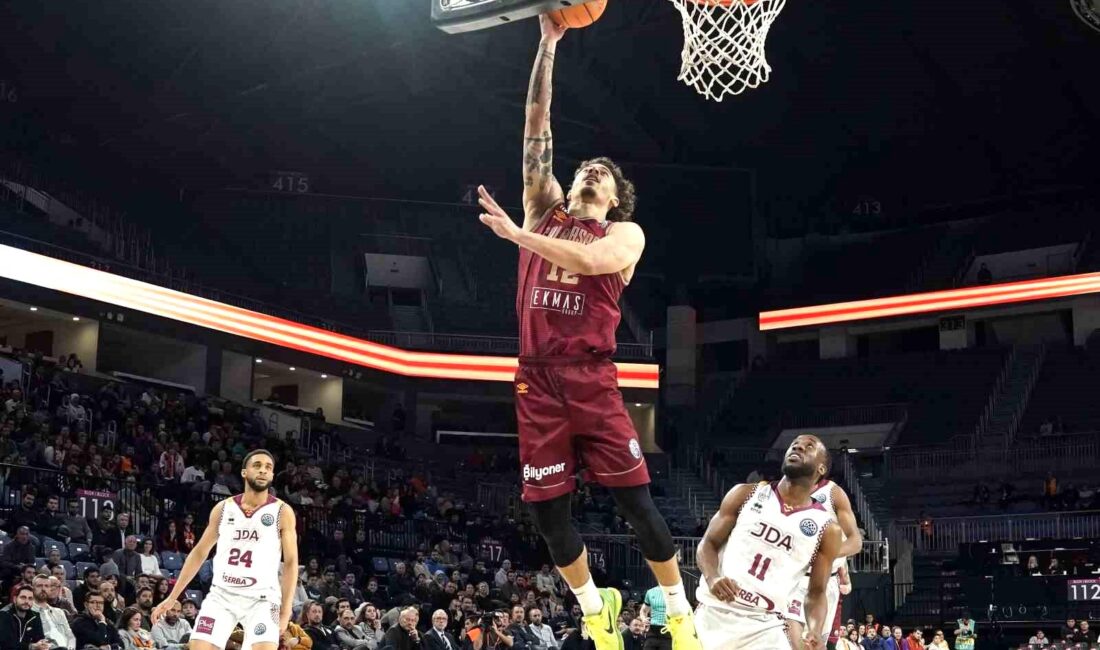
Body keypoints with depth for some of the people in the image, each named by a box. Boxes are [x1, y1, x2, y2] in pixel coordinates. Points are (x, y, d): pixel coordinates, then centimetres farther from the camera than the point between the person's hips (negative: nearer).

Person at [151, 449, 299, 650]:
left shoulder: (282, 512, -2)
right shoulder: (223, 508, 7)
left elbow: (290, 563, -2)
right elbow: (199, 553, 14)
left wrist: (285, 611, -10)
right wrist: (172, 597, 13)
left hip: (261, 598, -3)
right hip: (222, 595, 3)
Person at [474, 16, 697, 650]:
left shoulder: (626, 232, 7)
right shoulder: (546, 211, 17)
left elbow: (589, 259, -17)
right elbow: (537, 127, 11)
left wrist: (515, 233, -16)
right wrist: (548, 44, 7)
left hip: (591, 377, -3)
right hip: (537, 378, 4)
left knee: (636, 499, -6)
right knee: (548, 509, 3)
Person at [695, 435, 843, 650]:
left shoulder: (826, 528, 4)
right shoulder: (746, 494, 5)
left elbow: (817, 592, 8)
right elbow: (708, 543, 7)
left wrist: (815, 632, -13)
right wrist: (712, 577, -15)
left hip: (764, 626, 0)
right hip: (714, 613, 1)